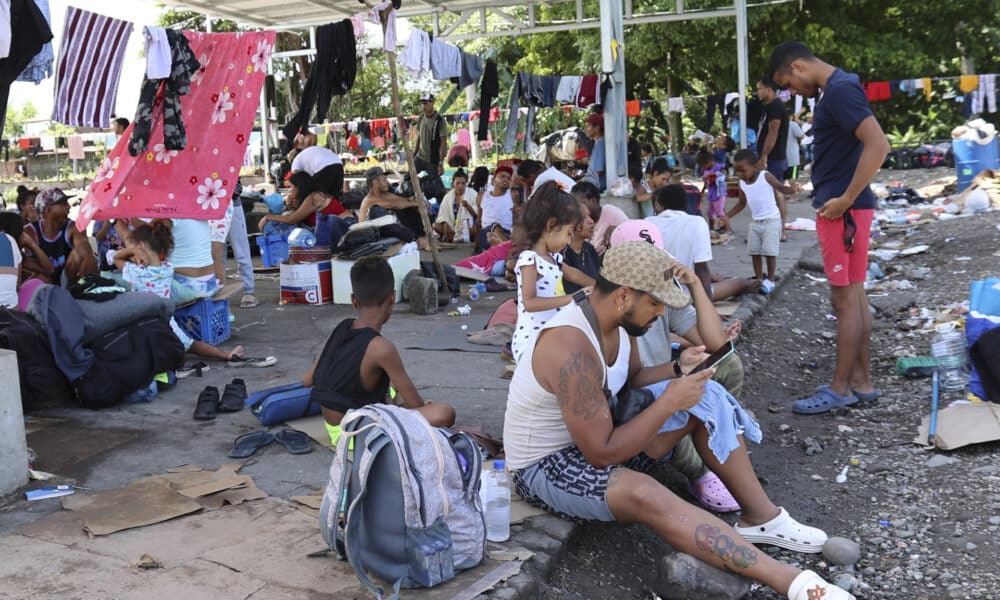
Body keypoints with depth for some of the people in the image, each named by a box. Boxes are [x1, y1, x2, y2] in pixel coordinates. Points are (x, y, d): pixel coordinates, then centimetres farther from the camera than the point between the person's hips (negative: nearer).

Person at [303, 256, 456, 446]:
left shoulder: (341, 329, 0)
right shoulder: (380, 348, -22)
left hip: (333, 427, 9)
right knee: (445, 413, -23)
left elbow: (307, 380, 9)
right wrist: (427, 405, 8)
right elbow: (415, 404, -14)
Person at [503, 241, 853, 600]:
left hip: (594, 436, 9)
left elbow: (631, 380, 13)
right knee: (643, 494, -38)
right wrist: (669, 402, -25)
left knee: (706, 397, -2)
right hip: (545, 466, -9)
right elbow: (602, 454, -30)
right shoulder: (573, 350, -33)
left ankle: (761, 517, 6)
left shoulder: (616, 321, -5)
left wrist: (678, 369, -6)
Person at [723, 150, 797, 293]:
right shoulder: (742, 184, 2)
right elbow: (741, 203, 14)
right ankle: (759, 280, 17)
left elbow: (782, 188, -9)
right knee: (755, 252, 7)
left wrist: (792, 189, -32)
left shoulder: (766, 176, -14)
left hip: (771, 221, -6)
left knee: (770, 252, -5)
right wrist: (727, 216, 6)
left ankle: (770, 280, 6)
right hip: (755, 222, 6)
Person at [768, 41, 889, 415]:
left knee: (845, 298, -3)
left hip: (843, 211, -10)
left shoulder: (840, 90, -15)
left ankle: (841, 388, 5)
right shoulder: (835, 90, 16)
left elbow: (878, 145, -25)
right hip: (839, 207, 10)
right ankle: (861, 382, 20)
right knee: (853, 296, 13)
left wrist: (845, 200, -21)